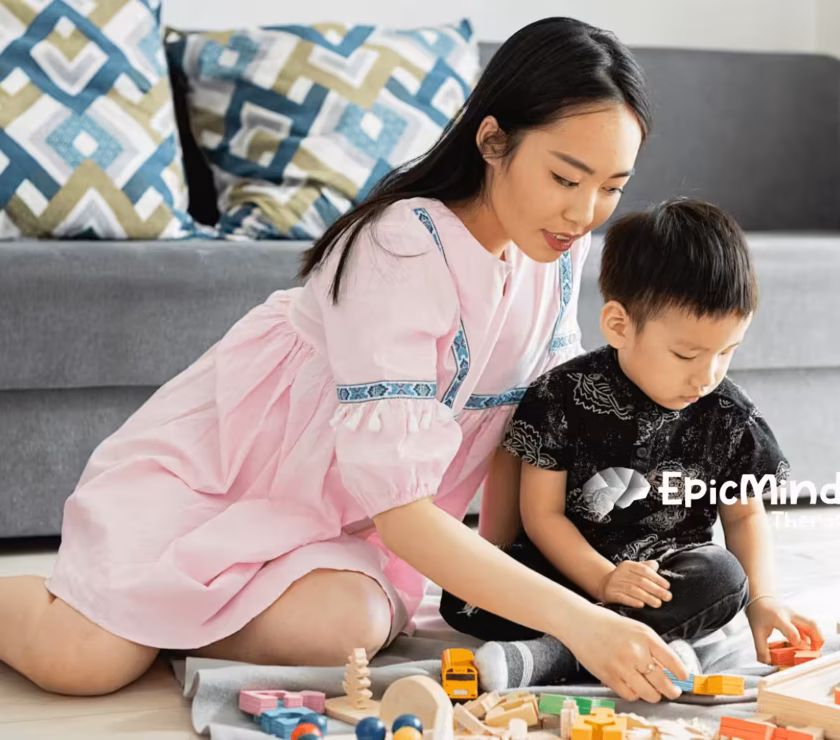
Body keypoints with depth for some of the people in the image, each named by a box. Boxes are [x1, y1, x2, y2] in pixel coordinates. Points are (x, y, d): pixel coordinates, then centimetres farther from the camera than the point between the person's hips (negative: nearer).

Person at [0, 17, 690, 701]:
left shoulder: (559, 247, -9)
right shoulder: (405, 250, -31)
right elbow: (399, 508, -35)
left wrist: (498, 575, -5)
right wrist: (575, 620, -40)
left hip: (333, 518, 6)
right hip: (217, 459, -6)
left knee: (351, 626, -26)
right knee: (82, 660, -24)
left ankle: (144, 605, 2)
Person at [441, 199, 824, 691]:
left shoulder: (729, 418, -2)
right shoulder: (563, 397, -9)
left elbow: (745, 516, 9)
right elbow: (542, 514, -8)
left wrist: (763, 599, -7)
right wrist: (603, 580, -22)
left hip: (668, 578, 2)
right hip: (569, 570, -1)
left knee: (725, 577, -31)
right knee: (463, 592, -25)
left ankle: (552, 655, -31)